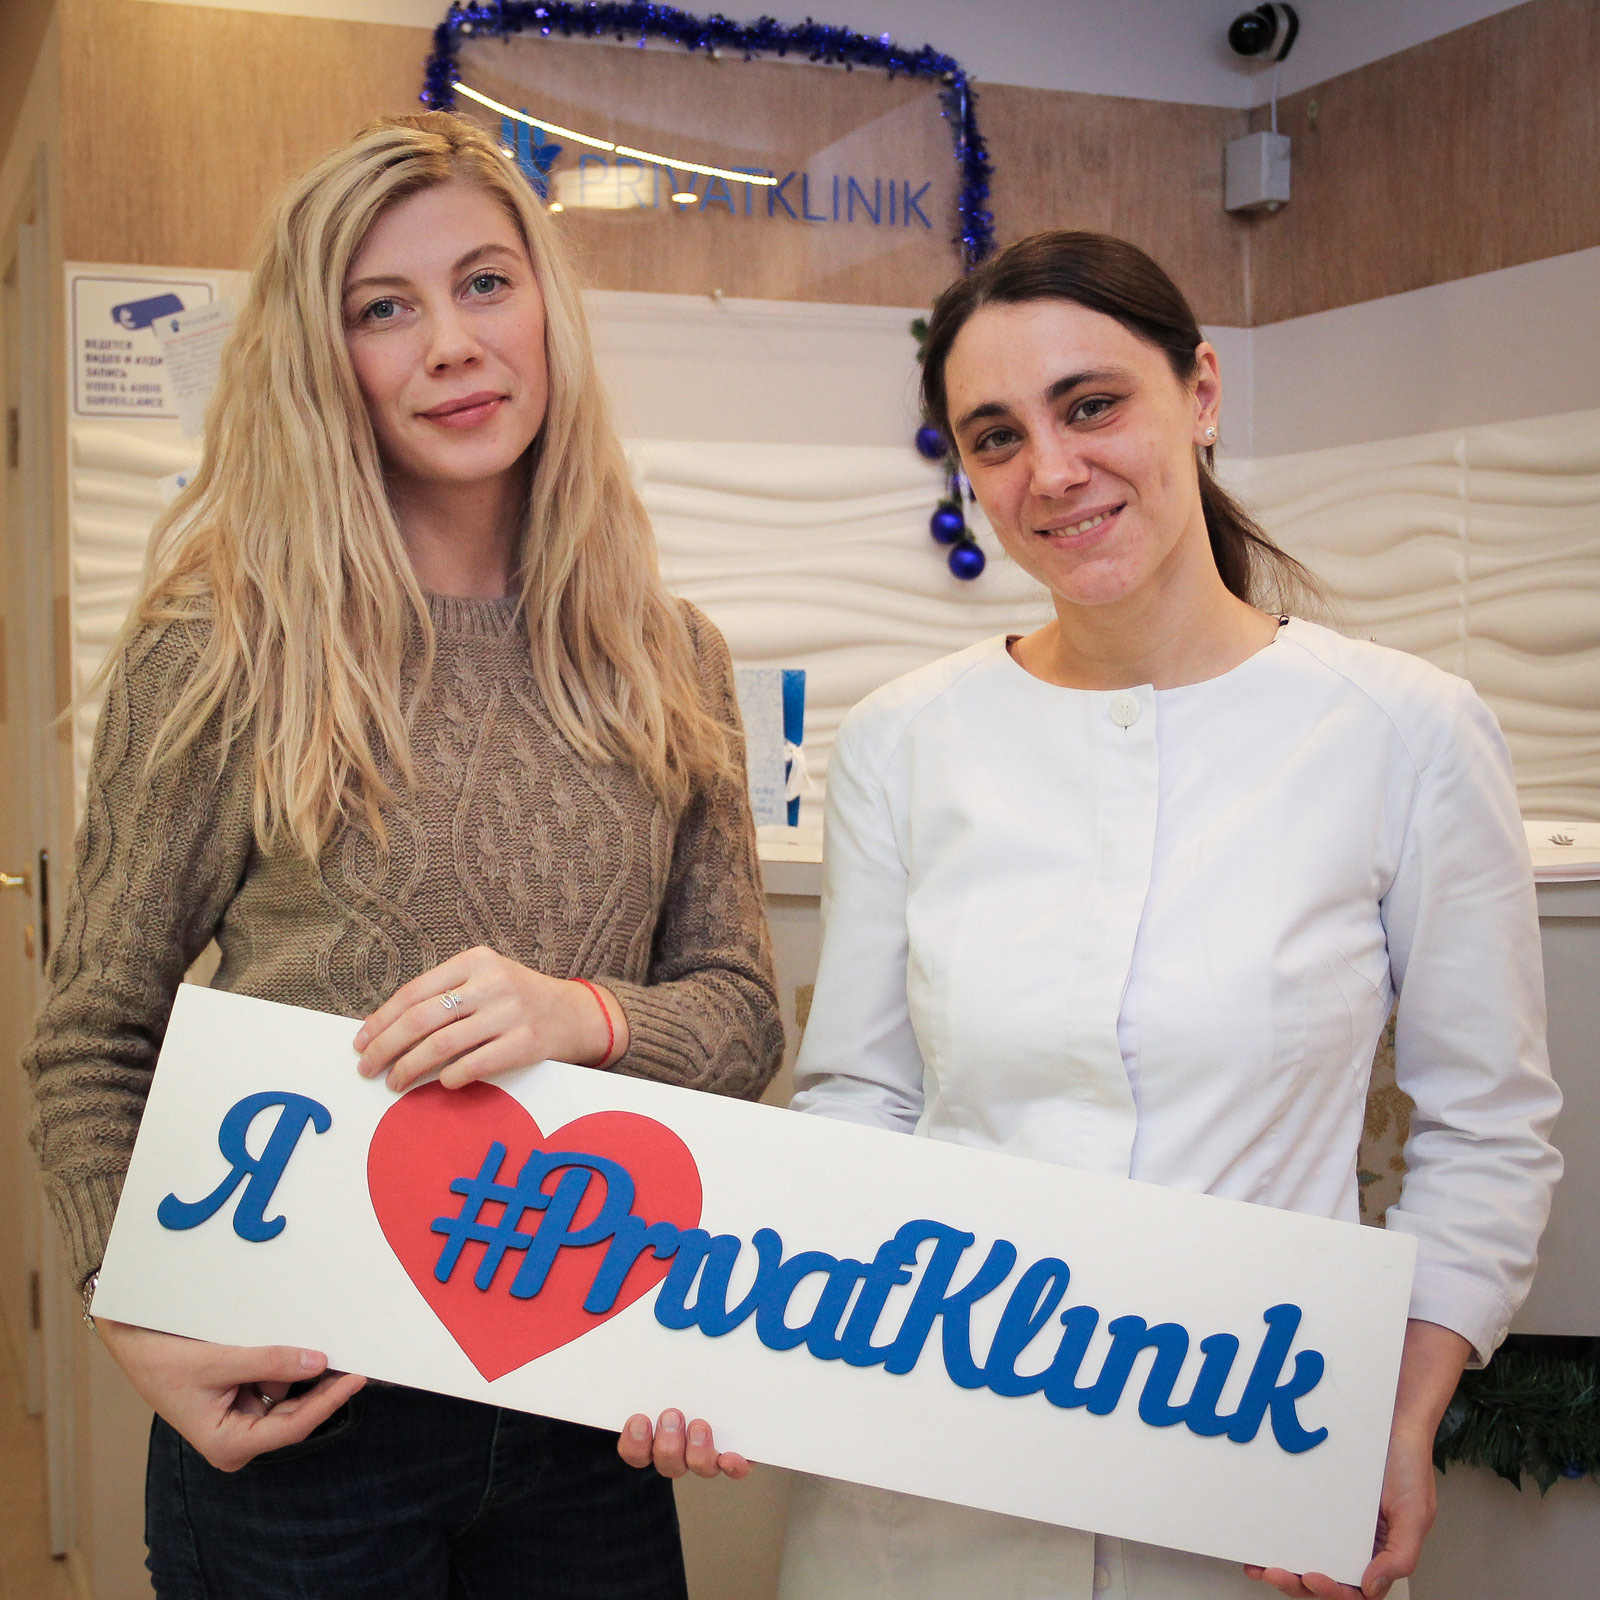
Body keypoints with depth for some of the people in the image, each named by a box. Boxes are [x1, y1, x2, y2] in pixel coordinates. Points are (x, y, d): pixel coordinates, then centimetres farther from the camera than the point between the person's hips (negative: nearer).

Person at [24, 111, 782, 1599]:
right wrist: (140, 1316, -14)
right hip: (294, 1407, -3)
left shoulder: (670, 664, 3)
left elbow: (742, 1013, 3)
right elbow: (91, 1043, -1)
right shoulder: (223, 650, -7)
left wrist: (582, 1016, -18)